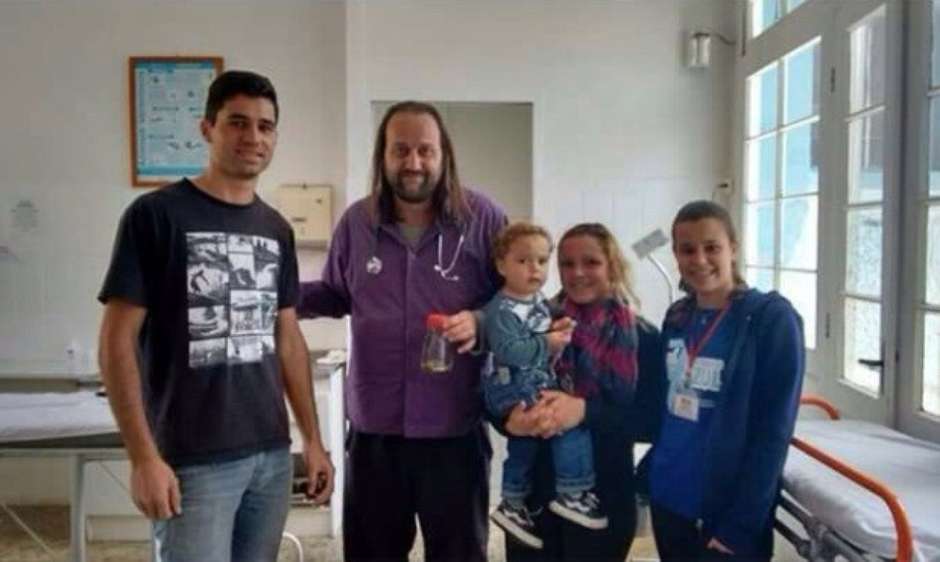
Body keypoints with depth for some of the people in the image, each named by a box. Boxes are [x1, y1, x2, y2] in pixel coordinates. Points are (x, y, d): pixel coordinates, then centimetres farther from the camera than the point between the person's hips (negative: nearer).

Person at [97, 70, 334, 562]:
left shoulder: (276, 229, 9)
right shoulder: (155, 215, -7)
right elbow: (117, 341, -9)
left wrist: (312, 439, 10)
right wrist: (144, 457, -14)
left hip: (272, 456, 5)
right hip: (193, 462, -5)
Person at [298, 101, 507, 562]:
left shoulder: (482, 217, -6)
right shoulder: (357, 221, 3)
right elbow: (334, 295, 15)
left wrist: (481, 322, -19)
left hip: (454, 428, -2)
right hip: (374, 426, 3)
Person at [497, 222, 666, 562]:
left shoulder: (644, 338, -2)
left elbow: (651, 422, -9)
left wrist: (586, 411, -23)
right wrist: (511, 419, -21)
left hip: (605, 499, -1)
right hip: (532, 494, 1)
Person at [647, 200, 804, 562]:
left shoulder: (772, 318, -12)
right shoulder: (676, 318, 4)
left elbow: (772, 434, -14)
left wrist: (740, 524, -16)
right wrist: (648, 473, 8)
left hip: (727, 513, -5)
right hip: (667, 501, 5)